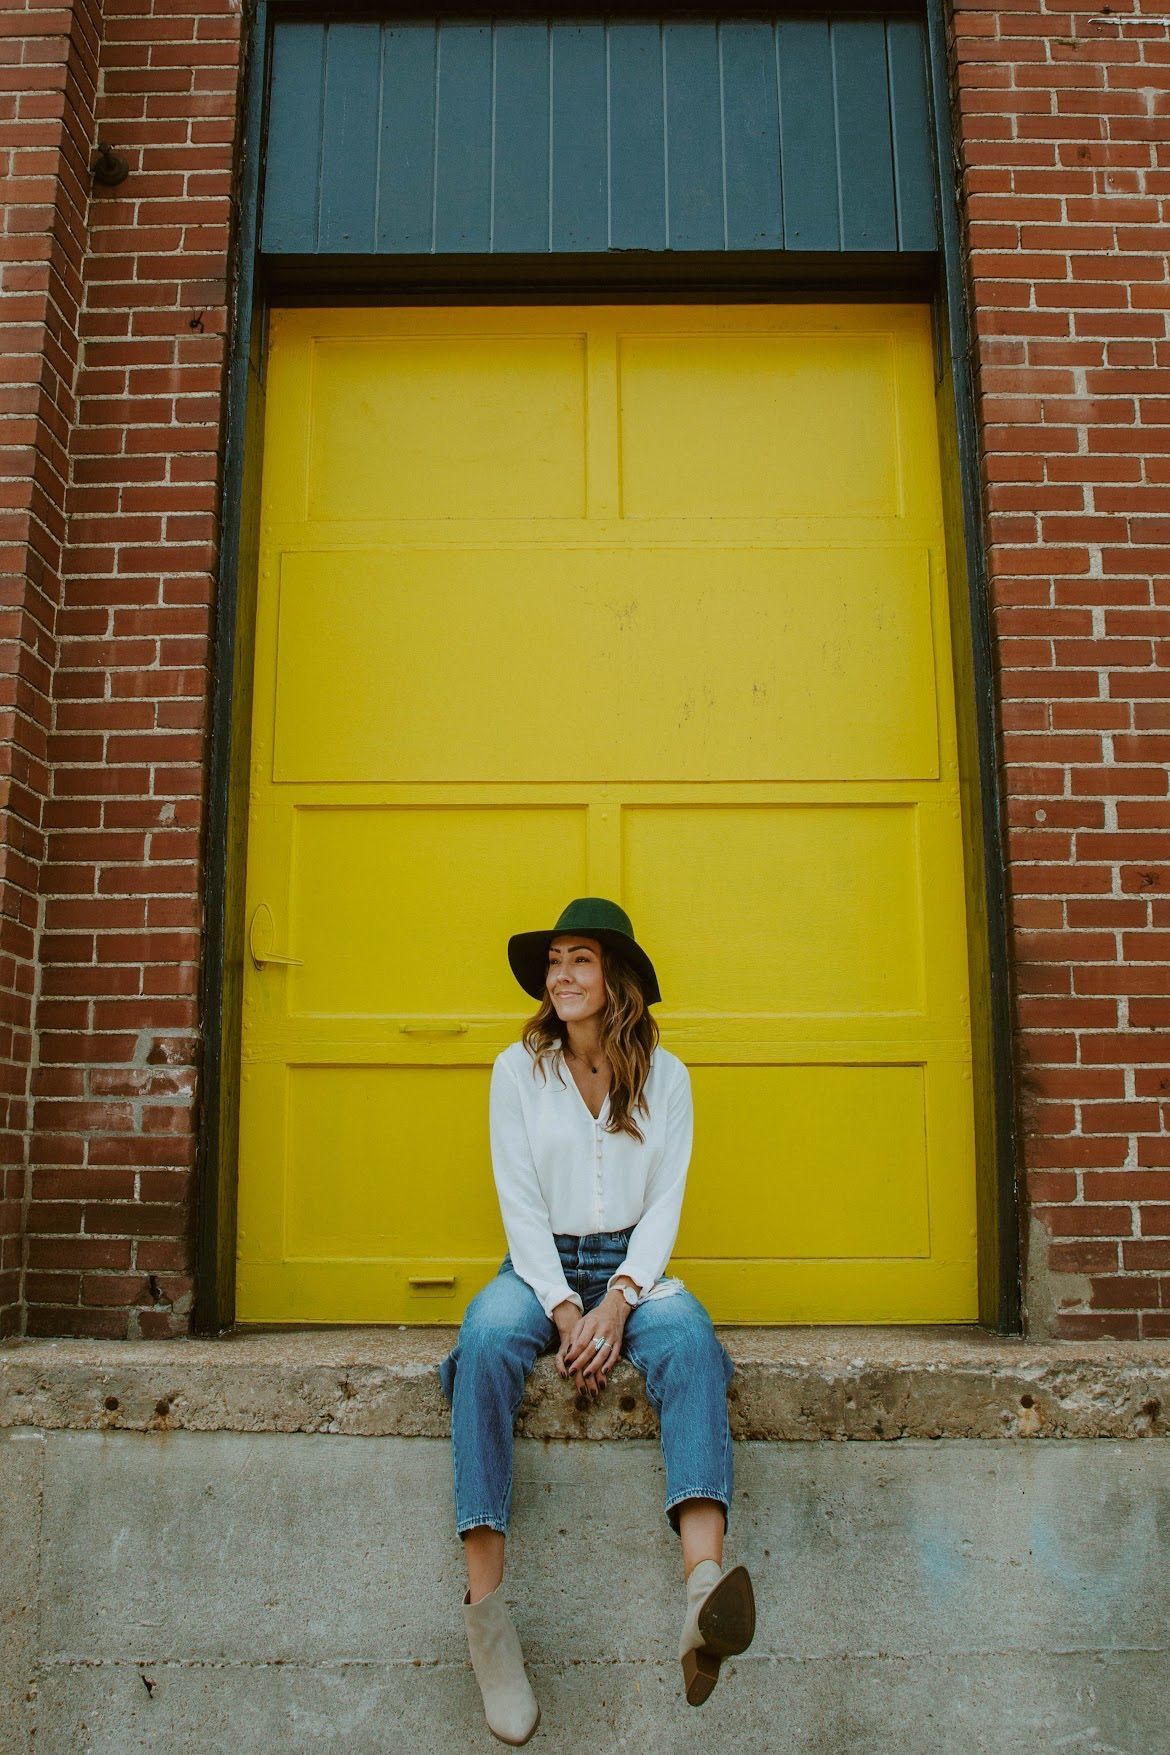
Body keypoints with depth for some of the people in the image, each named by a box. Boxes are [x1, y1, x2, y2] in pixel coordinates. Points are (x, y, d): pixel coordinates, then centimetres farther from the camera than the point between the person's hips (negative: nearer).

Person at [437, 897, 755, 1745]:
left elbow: (665, 1205, 1)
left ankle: (704, 1589, -51)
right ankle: (487, 1607, -39)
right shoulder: (518, 1069, 3)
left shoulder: (665, 1076, 6)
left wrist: (617, 1300, -16)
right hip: (540, 1265, 0)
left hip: (631, 1267, 0)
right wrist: (565, 1309, -16)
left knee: (689, 1337, -34)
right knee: (488, 1339, -35)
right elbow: (521, 1204, -2)